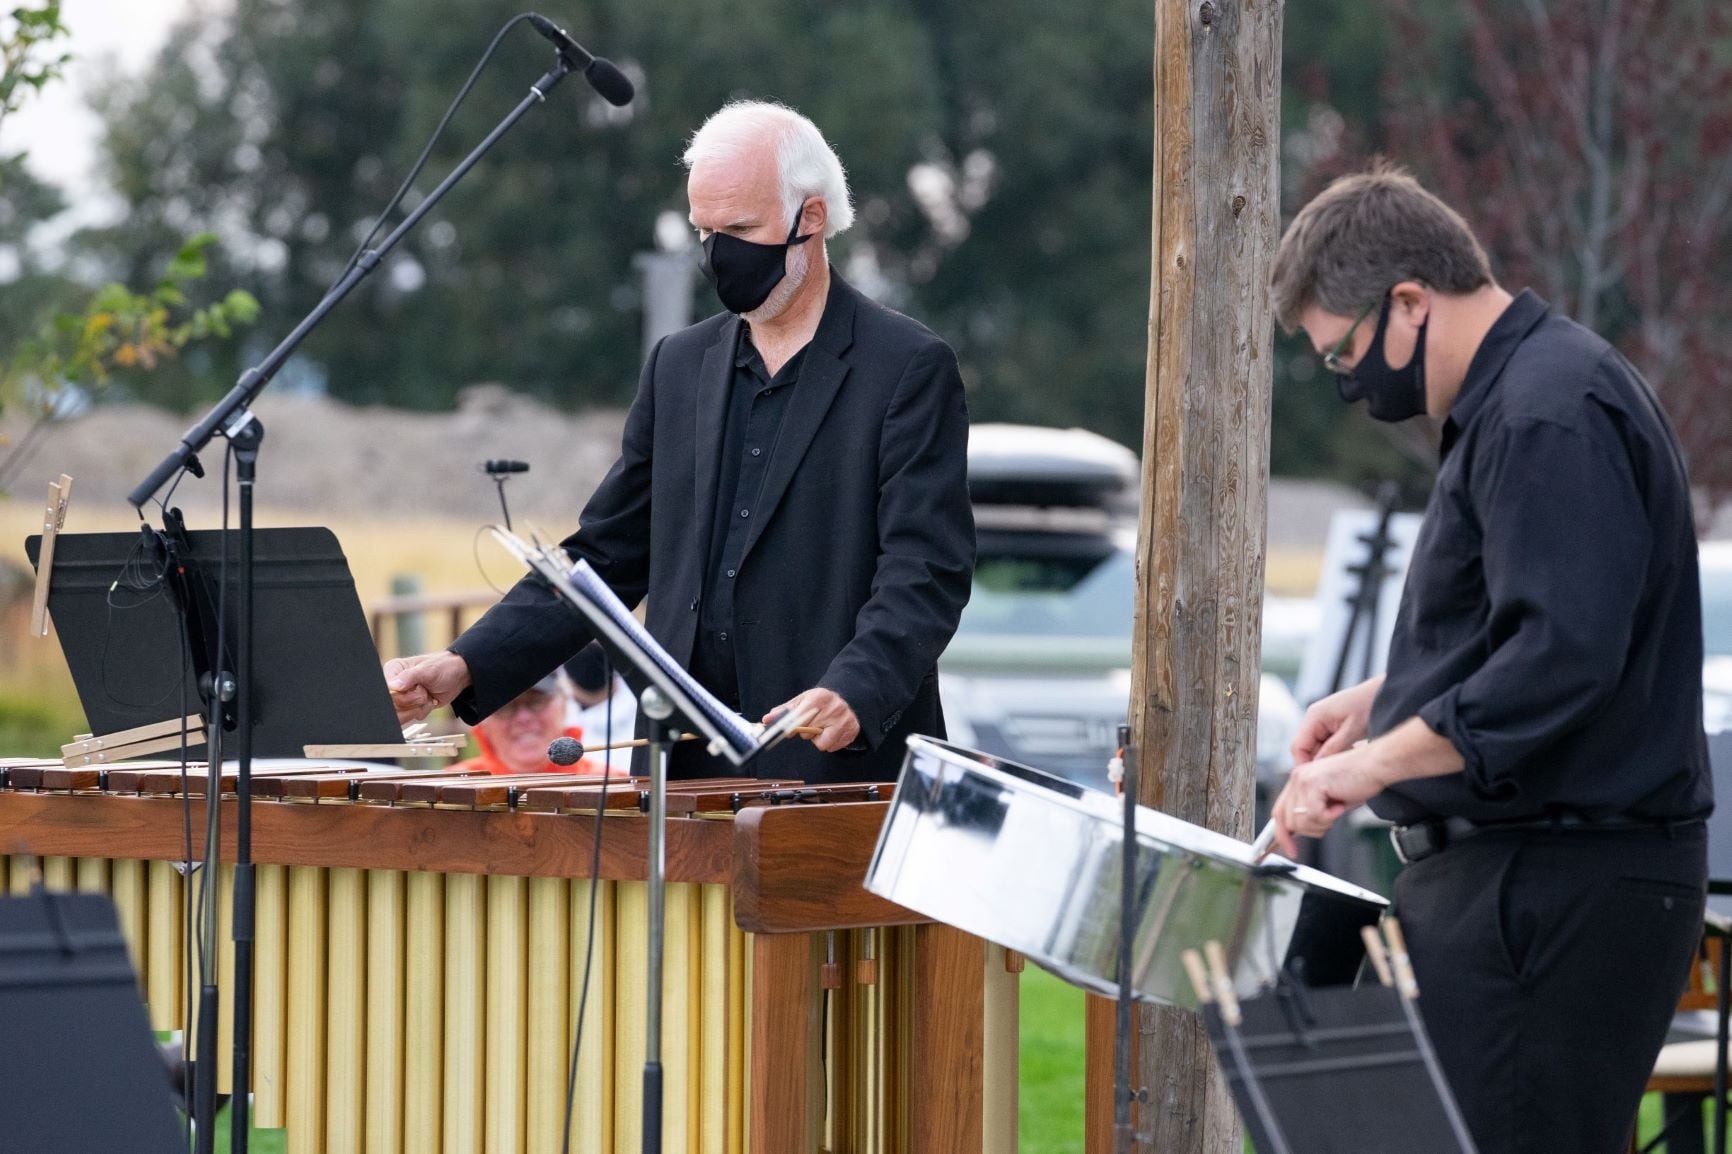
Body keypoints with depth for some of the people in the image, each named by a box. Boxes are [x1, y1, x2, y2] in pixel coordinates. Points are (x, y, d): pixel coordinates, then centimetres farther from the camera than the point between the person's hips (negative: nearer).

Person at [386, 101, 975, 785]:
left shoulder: (909, 369, -1)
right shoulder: (679, 367, 16)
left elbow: (925, 572, -9)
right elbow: (604, 556, 18)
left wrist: (854, 697, -27)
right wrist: (467, 667, 5)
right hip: (687, 772, 4)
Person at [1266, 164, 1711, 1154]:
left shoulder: (1549, 419, -17)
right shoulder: (1523, 395, 17)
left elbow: (1564, 659, -27)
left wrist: (1377, 761, -25)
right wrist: (1389, 698, 16)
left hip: (1554, 897, -11)